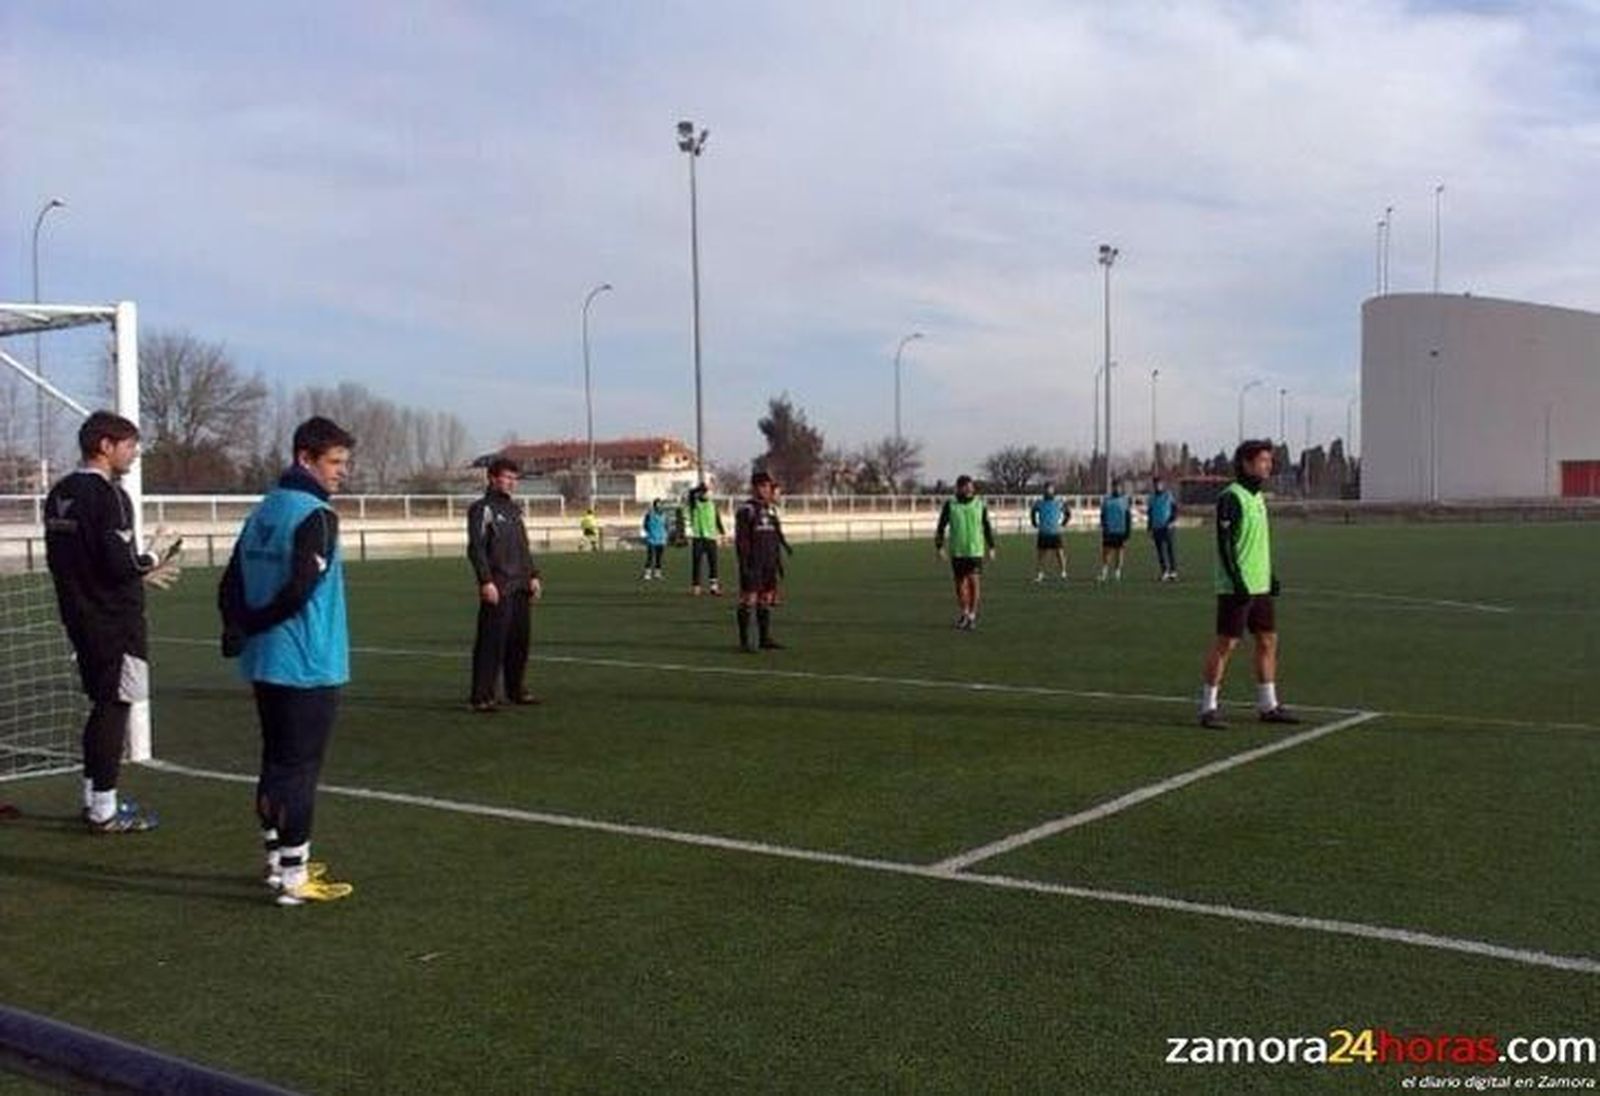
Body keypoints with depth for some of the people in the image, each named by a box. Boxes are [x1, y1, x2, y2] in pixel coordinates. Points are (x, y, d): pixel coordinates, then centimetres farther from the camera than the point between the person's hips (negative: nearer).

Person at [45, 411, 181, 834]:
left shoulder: (60, 494, 11)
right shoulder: (107, 496, -17)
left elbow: (62, 559, 17)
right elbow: (118, 563, -24)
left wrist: (141, 573, 18)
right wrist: (152, 556, -3)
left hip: (80, 617, 9)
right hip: (114, 621, -9)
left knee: (103, 704, 18)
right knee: (114, 708, -2)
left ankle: (94, 795, 26)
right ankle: (104, 810, 3)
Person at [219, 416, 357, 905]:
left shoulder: (263, 512, 12)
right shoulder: (315, 516, -14)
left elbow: (230, 584, 10)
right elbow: (300, 588, -22)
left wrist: (238, 630, 4)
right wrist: (255, 624, -8)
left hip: (264, 664, 8)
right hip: (307, 664, -8)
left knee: (276, 763, 16)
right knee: (299, 768, -2)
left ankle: (279, 860, 27)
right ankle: (293, 877, 3)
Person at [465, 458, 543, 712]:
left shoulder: (514, 508, 18)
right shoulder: (482, 509, -5)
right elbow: (476, 548, -11)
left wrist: (533, 576, 15)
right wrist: (486, 582, -18)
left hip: (520, 586, 8)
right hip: (497, 588, -8)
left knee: (520, 639, 10)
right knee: (491, 642, -8)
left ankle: (516, 689, 21)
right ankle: (481, 697, -5)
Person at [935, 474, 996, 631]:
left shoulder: (980, 504, 1)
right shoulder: (950, 505, -2)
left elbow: (987, 526, 10)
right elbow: (941, 526, 1)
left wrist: (991, 547, 10)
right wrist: (939, 547, -6)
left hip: (975, 550, -1)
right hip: (957, 551, 1)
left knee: (974, 581, -12)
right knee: (960, 584, 7)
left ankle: (972, 615, 1)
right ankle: (964, 613, 26)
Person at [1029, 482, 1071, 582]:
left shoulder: (1059, 503, -1)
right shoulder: (1039, 503, 2)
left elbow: (1069, 514, 13)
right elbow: (1032, 513, 22)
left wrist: (1062, 524, 7)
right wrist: (1035, 524, 15)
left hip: (1055, 534, -1)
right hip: (1043, 534, 1)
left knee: (1060, 553, -6)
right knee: (1041, 555, 4)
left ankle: (1063, 573, 4)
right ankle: (1040, 574, 14)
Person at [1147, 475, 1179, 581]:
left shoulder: (1168, 496, 2)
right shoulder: (1151, 499, 12)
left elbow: (1175, 510, 0)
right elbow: (1149, 515, 18)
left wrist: (1173, 521, -14)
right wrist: (1150, 529, 15)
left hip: (1167, 527, -4)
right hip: (1156, 528, 4)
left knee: (1170, 548, -8)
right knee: (1160, 550, 2)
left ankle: (1173, 571, -4)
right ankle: (1165, 572, 5)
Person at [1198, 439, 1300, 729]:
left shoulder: (1258, 496, 14)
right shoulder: (1230, 497, -13)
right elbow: (1224, 544, -17)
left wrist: (1270, 575, 20)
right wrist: (1237, 582, -21)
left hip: (1260, 586, 9)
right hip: (1236, 586, -9)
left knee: (1268, 640, 9)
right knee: (1226, 643, -5)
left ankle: (1268, 706, 17)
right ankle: (1208, 707, 3)